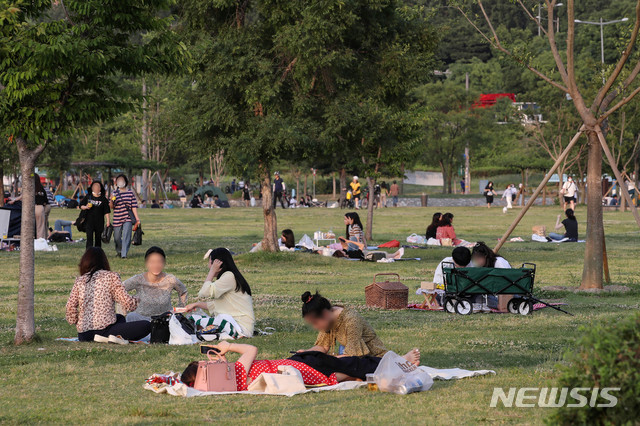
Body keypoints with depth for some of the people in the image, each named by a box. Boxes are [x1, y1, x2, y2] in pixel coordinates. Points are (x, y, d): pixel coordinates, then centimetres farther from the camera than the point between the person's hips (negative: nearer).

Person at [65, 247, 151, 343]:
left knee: (120, 318, 35)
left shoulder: (79, 281, 11)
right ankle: (116, 337, -16)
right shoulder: (111, 277, 0)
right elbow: (128, 303, -6)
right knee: (147, 325, 0)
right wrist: (135, 300, 18)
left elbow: (70, 306, 1)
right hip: (104, 330, -6)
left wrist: (75, 322, 20)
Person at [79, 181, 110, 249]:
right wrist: (86, 207, -10)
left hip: (99, 222, 0)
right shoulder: (88, 197, 7)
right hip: (89, 221, 0)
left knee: (98, 238, 6)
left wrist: (107, 221, -5)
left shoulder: (103, 199, 4)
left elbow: (106, 211, 2)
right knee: (89, 238, -10)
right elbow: (81, 206, 12)